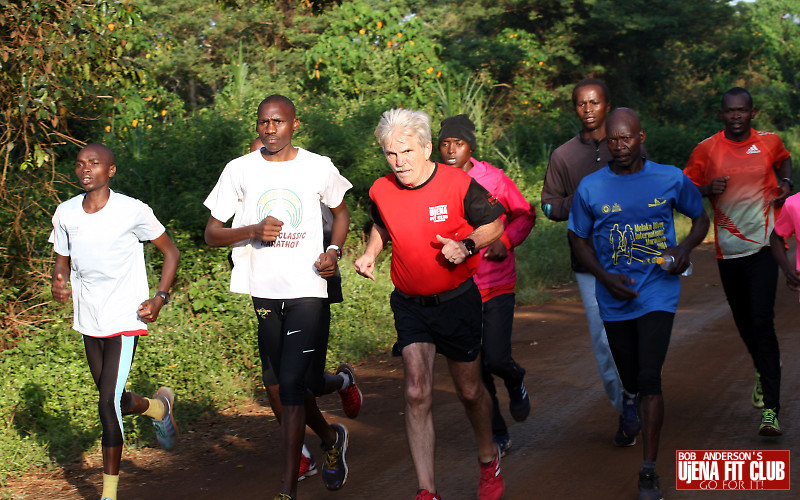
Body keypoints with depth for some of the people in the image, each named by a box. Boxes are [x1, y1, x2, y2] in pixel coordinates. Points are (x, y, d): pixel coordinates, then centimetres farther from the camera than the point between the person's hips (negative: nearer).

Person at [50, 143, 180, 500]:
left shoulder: (133, 212, -13)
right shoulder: (65, 213, 0)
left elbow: (170, 252, 0)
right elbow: (62, 261, 12)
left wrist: (160, 297, -12)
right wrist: (58, 283, -11)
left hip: (125, 320, -5)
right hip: (88, 322, 6)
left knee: (108, 404, -14)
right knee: (113, 402, 17)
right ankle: (159, 406, 49)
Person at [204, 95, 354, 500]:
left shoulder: (319, 168, 1)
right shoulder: (239, 170, 2)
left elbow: (341, 211, 20)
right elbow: (211, 234, 2)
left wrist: (334, 250, 1)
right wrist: (253, 231, -16)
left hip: (307, 288, -2)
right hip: (260, 291, 2)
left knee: (291, 385, -12)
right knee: (287, 385, 13)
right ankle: (331, 438, 44)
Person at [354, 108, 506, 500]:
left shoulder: (460, 185, -17)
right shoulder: (381, 191, -7)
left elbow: (494, 224, -4)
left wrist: (466, 246, -22)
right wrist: (370, 253, -3)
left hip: (457, 301, -1)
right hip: (410, 304, 2)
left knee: (469, 391, 12)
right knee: (417, 394, -10)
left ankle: (489, 458, 41)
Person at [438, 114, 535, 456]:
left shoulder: (494, 179, -7)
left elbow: (525, 215, 5)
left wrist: (505, 241, -12)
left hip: (496, 284, -3)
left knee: (496, 359, -12)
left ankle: (516, 382, 25)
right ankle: (498, 437, 21)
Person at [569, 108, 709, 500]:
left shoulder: (671, 180, -3)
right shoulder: (590, 188, -3)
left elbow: (700, 218, 11)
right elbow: (579, 241, 5)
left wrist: (685, 248, -9)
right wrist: (607, 278, -10)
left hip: (658, 293, -2)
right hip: (615, 299, 2)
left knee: (649, 378, -15)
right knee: (630, 382, 15)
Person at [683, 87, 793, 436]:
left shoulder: (769, 142, 2)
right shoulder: (706, 149, -1)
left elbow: (784, 159, 25)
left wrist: (785, 182, 5)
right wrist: (708, 189, -15)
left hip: (763, 245, -2)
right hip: (727, 248, 2)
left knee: (762, 321, -14)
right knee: (743, 322, 14)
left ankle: (770, 409, -14)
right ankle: (764, 371, 46)